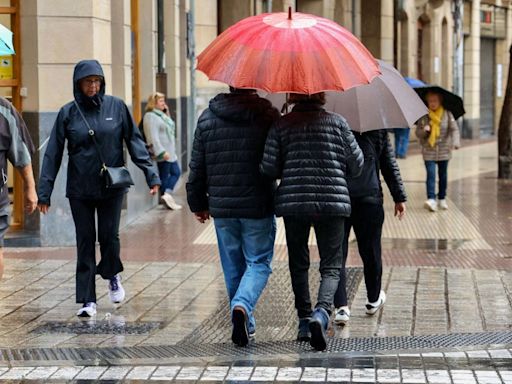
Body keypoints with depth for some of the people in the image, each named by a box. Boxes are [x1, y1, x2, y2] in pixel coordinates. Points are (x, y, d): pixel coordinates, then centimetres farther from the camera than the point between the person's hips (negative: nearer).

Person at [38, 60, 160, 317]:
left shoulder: (116, 107, -1)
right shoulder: (68, 113, 0)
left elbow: (135, 142, 2)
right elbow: (53, 154, 1)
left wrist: (150, 174, -7)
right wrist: (44, 191, -3)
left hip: (112, 186, 0)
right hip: (80, 190, 1)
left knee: (109, 236, -3)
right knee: (85, 242, 2)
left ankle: (113, 276, 29)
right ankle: (88, 300, 6)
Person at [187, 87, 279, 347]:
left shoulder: (207, 119, 3)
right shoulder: (267, 116, -7)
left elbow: (197, 167, 7)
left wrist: (198, 203, 16)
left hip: (222, 208, 3)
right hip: (258, 207, -3)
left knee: (233, 266, 14)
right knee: (259, 262, 6)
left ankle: (246, 326, 19)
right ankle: (242, 306, -19)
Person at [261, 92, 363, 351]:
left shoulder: (281, 125, 1)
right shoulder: (337, 123, 2)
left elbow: (268, 169, -3)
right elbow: (356, 164, 5)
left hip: (292, 202, 1)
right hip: (332, 201, -1)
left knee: (299, 264, 17)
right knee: (331, 266, 2)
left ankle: (304, 321, 18)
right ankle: (321, 313, -23)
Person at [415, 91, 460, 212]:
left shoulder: (447, 114, -2)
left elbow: (454, 129, -7)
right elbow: (418, 132, 4)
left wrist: (456, 142, -24)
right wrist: (424, 130, -19)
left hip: (444, 151, 1)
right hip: (429, 151, -1)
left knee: (443, 175, 11)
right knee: (430, 174, -13)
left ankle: (442, 199, 24)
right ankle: (431, 199, -20)